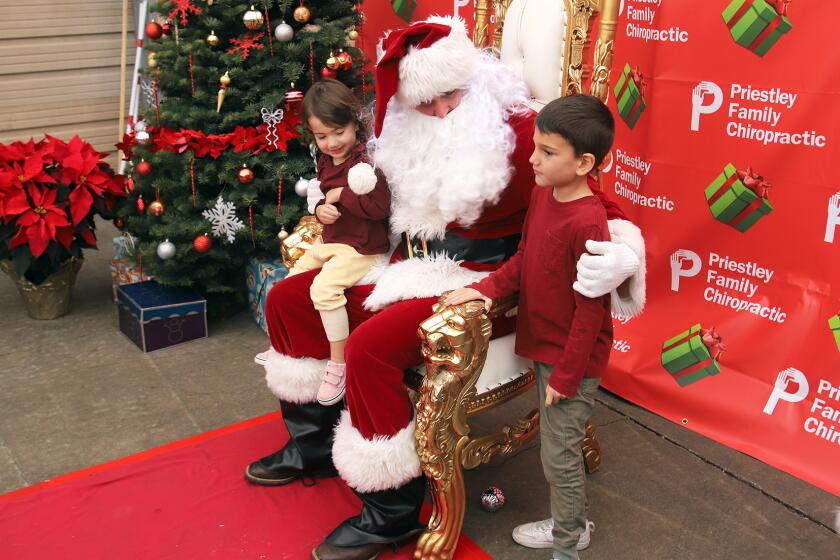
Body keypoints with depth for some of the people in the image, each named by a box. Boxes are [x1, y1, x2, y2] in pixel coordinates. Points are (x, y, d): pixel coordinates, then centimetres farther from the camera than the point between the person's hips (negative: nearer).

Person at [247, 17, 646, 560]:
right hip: (410, 269, 8)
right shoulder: (413, 138, 7)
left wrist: (622, 253, -35)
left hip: (478, 283, -8)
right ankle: (316, 441, 20)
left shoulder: (519, 133, -14)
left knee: (370, 345, -32)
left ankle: (394, 511, -12)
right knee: (288, 300, 6)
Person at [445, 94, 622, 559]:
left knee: (558, 455, 6)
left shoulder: (587, 222, -26)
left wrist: (566, 375, -16)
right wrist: (486, 287, -4)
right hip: (541, 345, 8)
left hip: (571, 357, -8)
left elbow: (590, 309, -22)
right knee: (558, 446, 22)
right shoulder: (542, 194, -1)